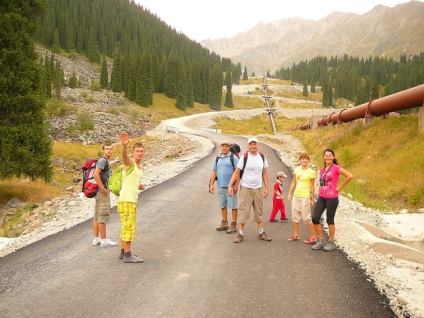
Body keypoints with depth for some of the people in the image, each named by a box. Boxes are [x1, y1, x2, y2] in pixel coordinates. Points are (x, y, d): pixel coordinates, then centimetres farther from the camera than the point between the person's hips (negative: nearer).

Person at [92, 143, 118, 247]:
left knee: (97, 216, 11)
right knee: (103, 216, -6)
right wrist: (103, 189, -21)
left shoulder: (106, 161, 16)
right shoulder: (102, 160, -13)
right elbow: (96, 175, -25)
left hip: (100, 192, 10)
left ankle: (96, 239, 17)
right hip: (102, 192, -10)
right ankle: (104, 240, -1)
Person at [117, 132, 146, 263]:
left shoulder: (139, 167, 17)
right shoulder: (129, 162, -8)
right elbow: (123, 154, -33)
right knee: (129, 227, -7)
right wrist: (124, 145, -54)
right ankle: (128, 255, -3)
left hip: (132, 200, 9)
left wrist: (140, 186, 8)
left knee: (127, 227, 14)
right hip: (126, 200, -9)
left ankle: (123, 252, 23)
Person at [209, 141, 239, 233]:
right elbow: (214, 171, 14)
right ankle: (224, 223, 25)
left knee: (233, 205, 0)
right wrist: (211, 185, 8)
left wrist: (236, 185, -15)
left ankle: (233, 225, 7)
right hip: (221, 186, 6)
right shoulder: (217, 158, 12)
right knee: (223, 205, 14)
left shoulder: (233, 157, -5)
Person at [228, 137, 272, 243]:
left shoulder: (262, 157, 6)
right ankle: (240, 234, 4)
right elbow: (236, 172, -6)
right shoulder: (244, 157, -6)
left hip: (258, 189, 4)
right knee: (243, 211, -4)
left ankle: (261, 233, 21)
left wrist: (266, 187, 7)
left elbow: (264, 173, 12)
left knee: (259, 211, 12)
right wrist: (230, 185, -14)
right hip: (245, 189, -4)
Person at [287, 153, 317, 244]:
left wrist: (313, 199, -5)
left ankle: (313, 237, 8)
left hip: (305, 197, -6)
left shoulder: (311, 172, -8)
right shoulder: (297, 170, 6)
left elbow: (312, 186, -6)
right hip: (296, 196, 6)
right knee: (295, 216, 12)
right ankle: (295, 235, 24)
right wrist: (289, 193, 8)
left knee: (306, 217, -3)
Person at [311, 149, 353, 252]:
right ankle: (321, 241, 15)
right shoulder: (322, 169, 12)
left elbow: (350, 176, -18)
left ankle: (331, 242, 20)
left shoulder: (336, 168, -8)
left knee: (330, 220, 4)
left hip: (332, 198, -6)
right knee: (314, 218, 0)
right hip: (321, 198, 6)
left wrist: (340, 187, -13)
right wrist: (319, 195, 14)